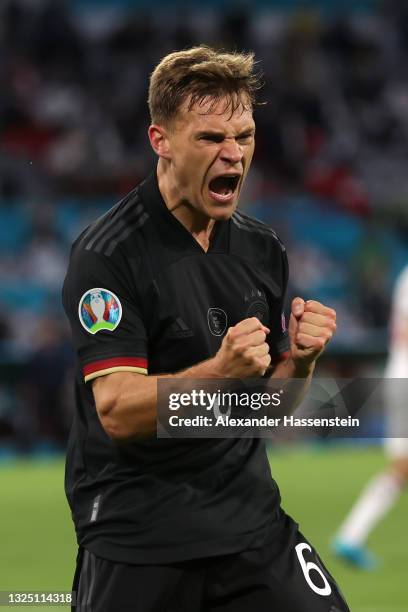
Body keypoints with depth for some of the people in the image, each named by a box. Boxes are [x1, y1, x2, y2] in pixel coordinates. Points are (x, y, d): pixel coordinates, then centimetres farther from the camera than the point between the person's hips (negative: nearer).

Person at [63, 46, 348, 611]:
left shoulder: (263, 248, 7)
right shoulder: (108, 254, -13)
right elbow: (117, 412, -20)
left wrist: (300, 359, -8)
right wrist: (219, 371, -34)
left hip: (251, 518, 5)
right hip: (137, 538, -5)